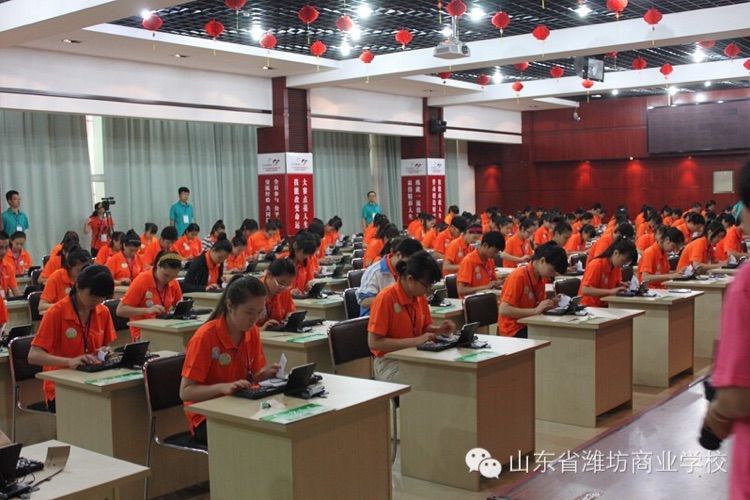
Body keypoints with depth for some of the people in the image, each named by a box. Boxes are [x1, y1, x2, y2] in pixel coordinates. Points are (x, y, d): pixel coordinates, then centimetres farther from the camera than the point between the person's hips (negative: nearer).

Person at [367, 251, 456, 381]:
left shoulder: (420, 297, 5)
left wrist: (438, 329, -3)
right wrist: (415, 341, -22)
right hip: (390, 363, -7)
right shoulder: (385, 298, -16)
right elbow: (374, 343, -19)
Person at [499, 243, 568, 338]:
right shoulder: (518, 276, -16)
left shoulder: (540, 278, 6)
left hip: (529, 326, 7)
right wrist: (535, 310, -25)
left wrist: (551, 303, -8)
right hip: (514, 330, -7)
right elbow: (504, 310, -22)